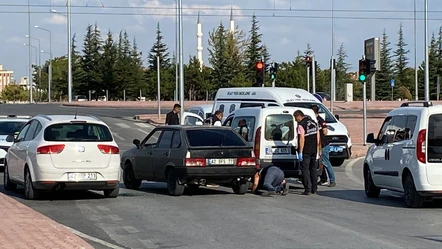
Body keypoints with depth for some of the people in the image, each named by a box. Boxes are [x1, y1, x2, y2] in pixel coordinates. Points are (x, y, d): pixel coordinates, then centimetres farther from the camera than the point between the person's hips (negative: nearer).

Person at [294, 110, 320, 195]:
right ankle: (314, 189, 16)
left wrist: (300, 152, -18)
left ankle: (308, 189, -6)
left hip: (306, 151, -7)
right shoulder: (313, 122, 11)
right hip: (314, 150, 7)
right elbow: (318, 137, 15)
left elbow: (302, 139, -19)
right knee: (313, 169, 13)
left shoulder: (301, 125, -13)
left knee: (305, 169, -2)